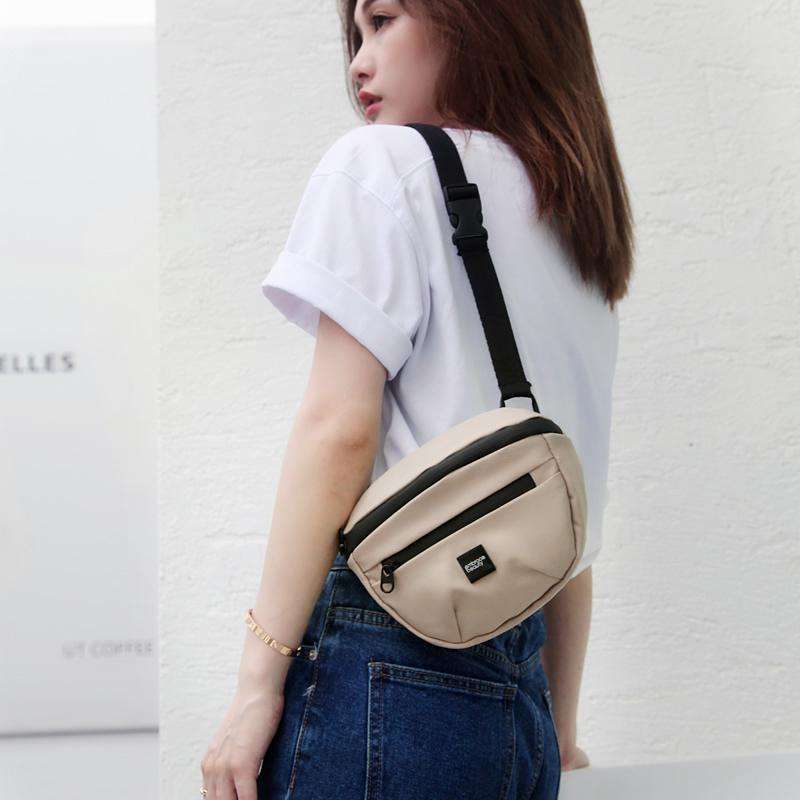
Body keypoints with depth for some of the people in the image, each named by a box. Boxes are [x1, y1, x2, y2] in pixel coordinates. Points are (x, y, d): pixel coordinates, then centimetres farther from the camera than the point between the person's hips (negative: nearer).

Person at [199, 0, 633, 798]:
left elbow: (339, 425, -13)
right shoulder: (583, 246, 19)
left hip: (382, 666, -7)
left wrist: (259, 680, -12)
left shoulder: (384, 163, -2)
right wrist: (559, 734, 21)